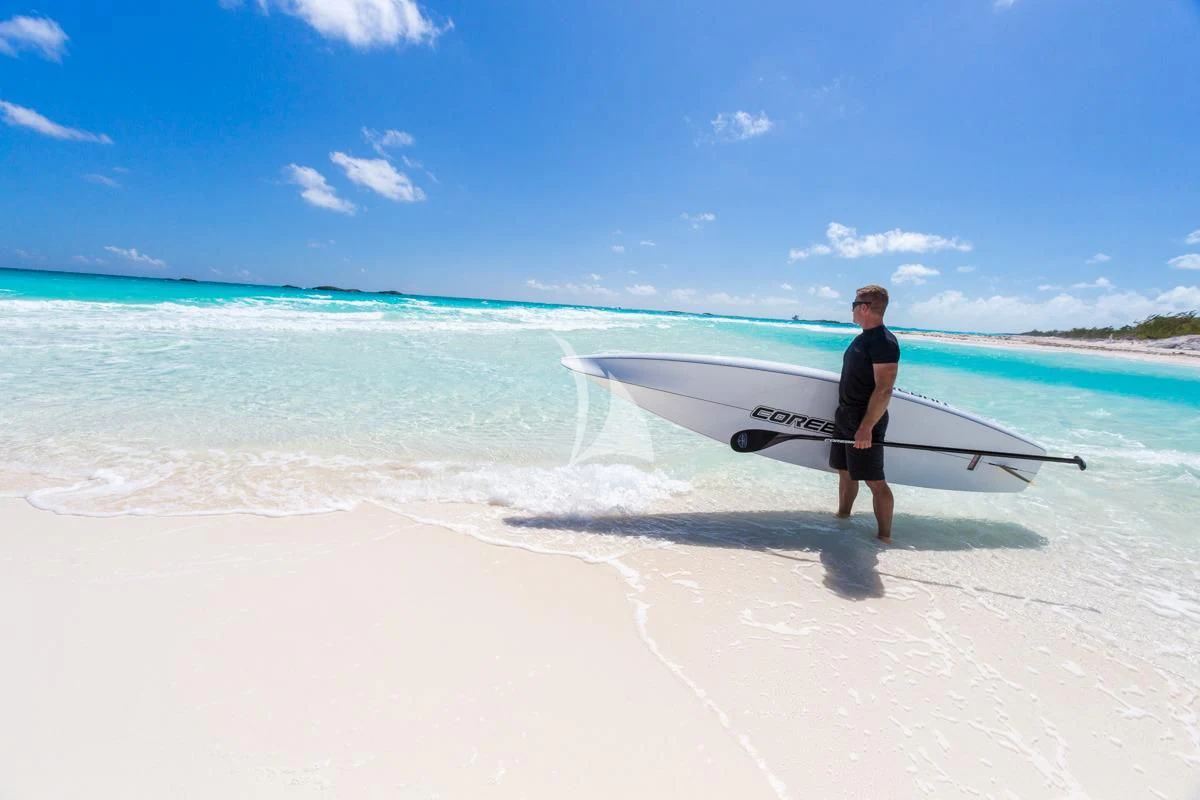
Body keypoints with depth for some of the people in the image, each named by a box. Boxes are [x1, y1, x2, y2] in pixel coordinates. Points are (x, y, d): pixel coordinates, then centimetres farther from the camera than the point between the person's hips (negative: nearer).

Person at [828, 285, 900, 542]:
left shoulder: (884, 342, -17)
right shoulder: (863, 338, 13)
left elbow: (884, 389, -23)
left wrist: (866, 428, -27)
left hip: (864, 423, -10)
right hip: (845, 418, 10)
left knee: (875, 481, -3)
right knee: (845, 472, 18)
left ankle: (885, 538, 8)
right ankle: (841, 519, 32)